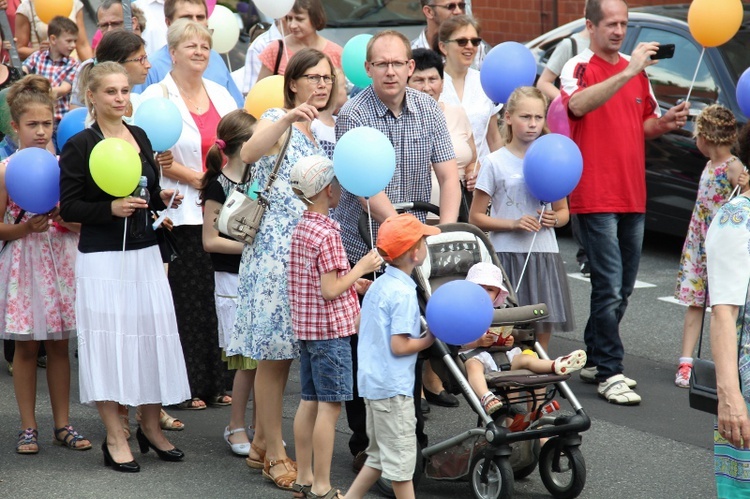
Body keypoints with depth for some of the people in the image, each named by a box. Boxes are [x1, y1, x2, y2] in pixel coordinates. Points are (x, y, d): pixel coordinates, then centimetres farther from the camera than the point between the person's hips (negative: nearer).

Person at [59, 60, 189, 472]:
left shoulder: (139, 137, 10)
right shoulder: (79, 145, -7)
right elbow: (68, 207, -10)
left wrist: (161, 198, 0)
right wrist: (111, 209, -22)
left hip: (145, 253, 6)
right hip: (102, 258, -5)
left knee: (153, 336, 7)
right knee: (109, 342, -2)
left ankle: (151, 426, 23)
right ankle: (115, 438, 7)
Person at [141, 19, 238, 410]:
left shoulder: (220, 94, 15)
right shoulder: (158, 96, -3)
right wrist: (198, 179, -15)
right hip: (183, 213, -5)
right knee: (187, 301, -3)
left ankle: (217, 384, 13)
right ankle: (187, 388, 3)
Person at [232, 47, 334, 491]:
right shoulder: (278, 121, -5)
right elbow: (249, 153, -29)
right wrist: (288, 118, -40)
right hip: (276, 250, -6)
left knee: (283, 351, 10)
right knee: (276, 352, -3)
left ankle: (263, 442, 20)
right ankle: (274, 453, 3)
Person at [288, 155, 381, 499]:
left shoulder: (301, 230, 10)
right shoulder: (328, 235, -18)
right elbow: (329, 290, -22)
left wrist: (352, 284, 18)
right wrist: (361, 268, -11)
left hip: (304, 327, 9)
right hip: (330, 329, -9)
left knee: (310, 402, 14)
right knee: (330, 405, -5)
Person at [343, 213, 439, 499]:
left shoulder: (379, 285, 10)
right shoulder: (403, 293, -18)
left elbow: (361, 328, 18)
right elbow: (399, 346, -22)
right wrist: (430, 339, -8)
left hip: (373, 381, 10)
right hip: (393, 386, -10)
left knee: (380, 454, 18)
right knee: (401, 455, -1)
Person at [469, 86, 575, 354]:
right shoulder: (496, 162, -1)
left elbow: (563, 211, 20)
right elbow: (476, 217, -1)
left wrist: (554, 219, -3)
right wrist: (513, 224, -15)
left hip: (545, 254, 3)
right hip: (508, 255, -3)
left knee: (543, 330, 4)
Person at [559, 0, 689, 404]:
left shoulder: (636, 70, 15)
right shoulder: (579, 67, -7)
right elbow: (577, 105, -31)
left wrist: (665, 122, 2)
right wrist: (627, 72, -37)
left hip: (633, 196, 8)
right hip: (595, 198, -7)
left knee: (622, 289, 13)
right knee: (610, 287, -9)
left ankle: (595, 361, 24)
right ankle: (609, 373, -4)